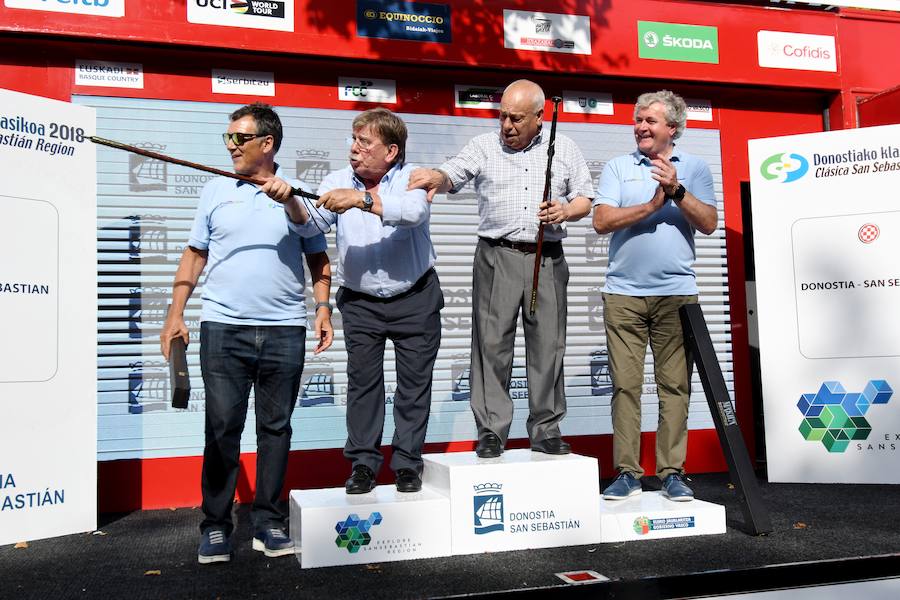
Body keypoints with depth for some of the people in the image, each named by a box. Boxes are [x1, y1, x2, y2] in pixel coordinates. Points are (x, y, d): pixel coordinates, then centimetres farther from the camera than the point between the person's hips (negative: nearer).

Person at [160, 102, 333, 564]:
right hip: (223, 327, 0)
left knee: (275, 427, 6)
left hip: (284, 330, 0)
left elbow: (317, 259, 10)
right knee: (222, 428, 1)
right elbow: (194, 255, 11)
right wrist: (175, 314, 4)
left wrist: (323, 308, -2)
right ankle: (215, 526, 13)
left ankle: (268, 523, 17)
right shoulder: (216, 191, 9)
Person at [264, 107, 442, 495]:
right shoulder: (338, 182, -1)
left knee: (414, 382, 5)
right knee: (362, 381, 4)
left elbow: (413, 212, -30)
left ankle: (407, 462, 17)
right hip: (360, 302, 2)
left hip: (415, 299, -1)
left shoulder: (412, 178, -8)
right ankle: (364, 462, 15)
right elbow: (311, 225, -14)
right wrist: (291, 201, -34)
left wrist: (362, 199, -40)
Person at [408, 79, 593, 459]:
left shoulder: (565, 149, 13)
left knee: (548, 345, 3)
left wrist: (566, 210, -6)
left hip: (547, 258, 1)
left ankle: (546, 430, 14)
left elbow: (585, 199, 15)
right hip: (497, 257, -1)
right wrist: (438, 176, -31)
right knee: (492, 344, -3)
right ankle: (491, 433, 6)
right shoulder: (484, 147, 9)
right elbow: (453, 174, -8)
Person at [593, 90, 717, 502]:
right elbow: (602, 221, -2)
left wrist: (677, 191, -13)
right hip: (623, 292, 0)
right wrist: (652, 205, -9)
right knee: (625, 385, 0)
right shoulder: (617, 167, 12)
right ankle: (627, 473, 7)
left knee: (675, 385, 0)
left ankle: (672, 473, 9)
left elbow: (709, 223, 0)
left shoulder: (694, 168, 12)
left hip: (677, 293, 0)